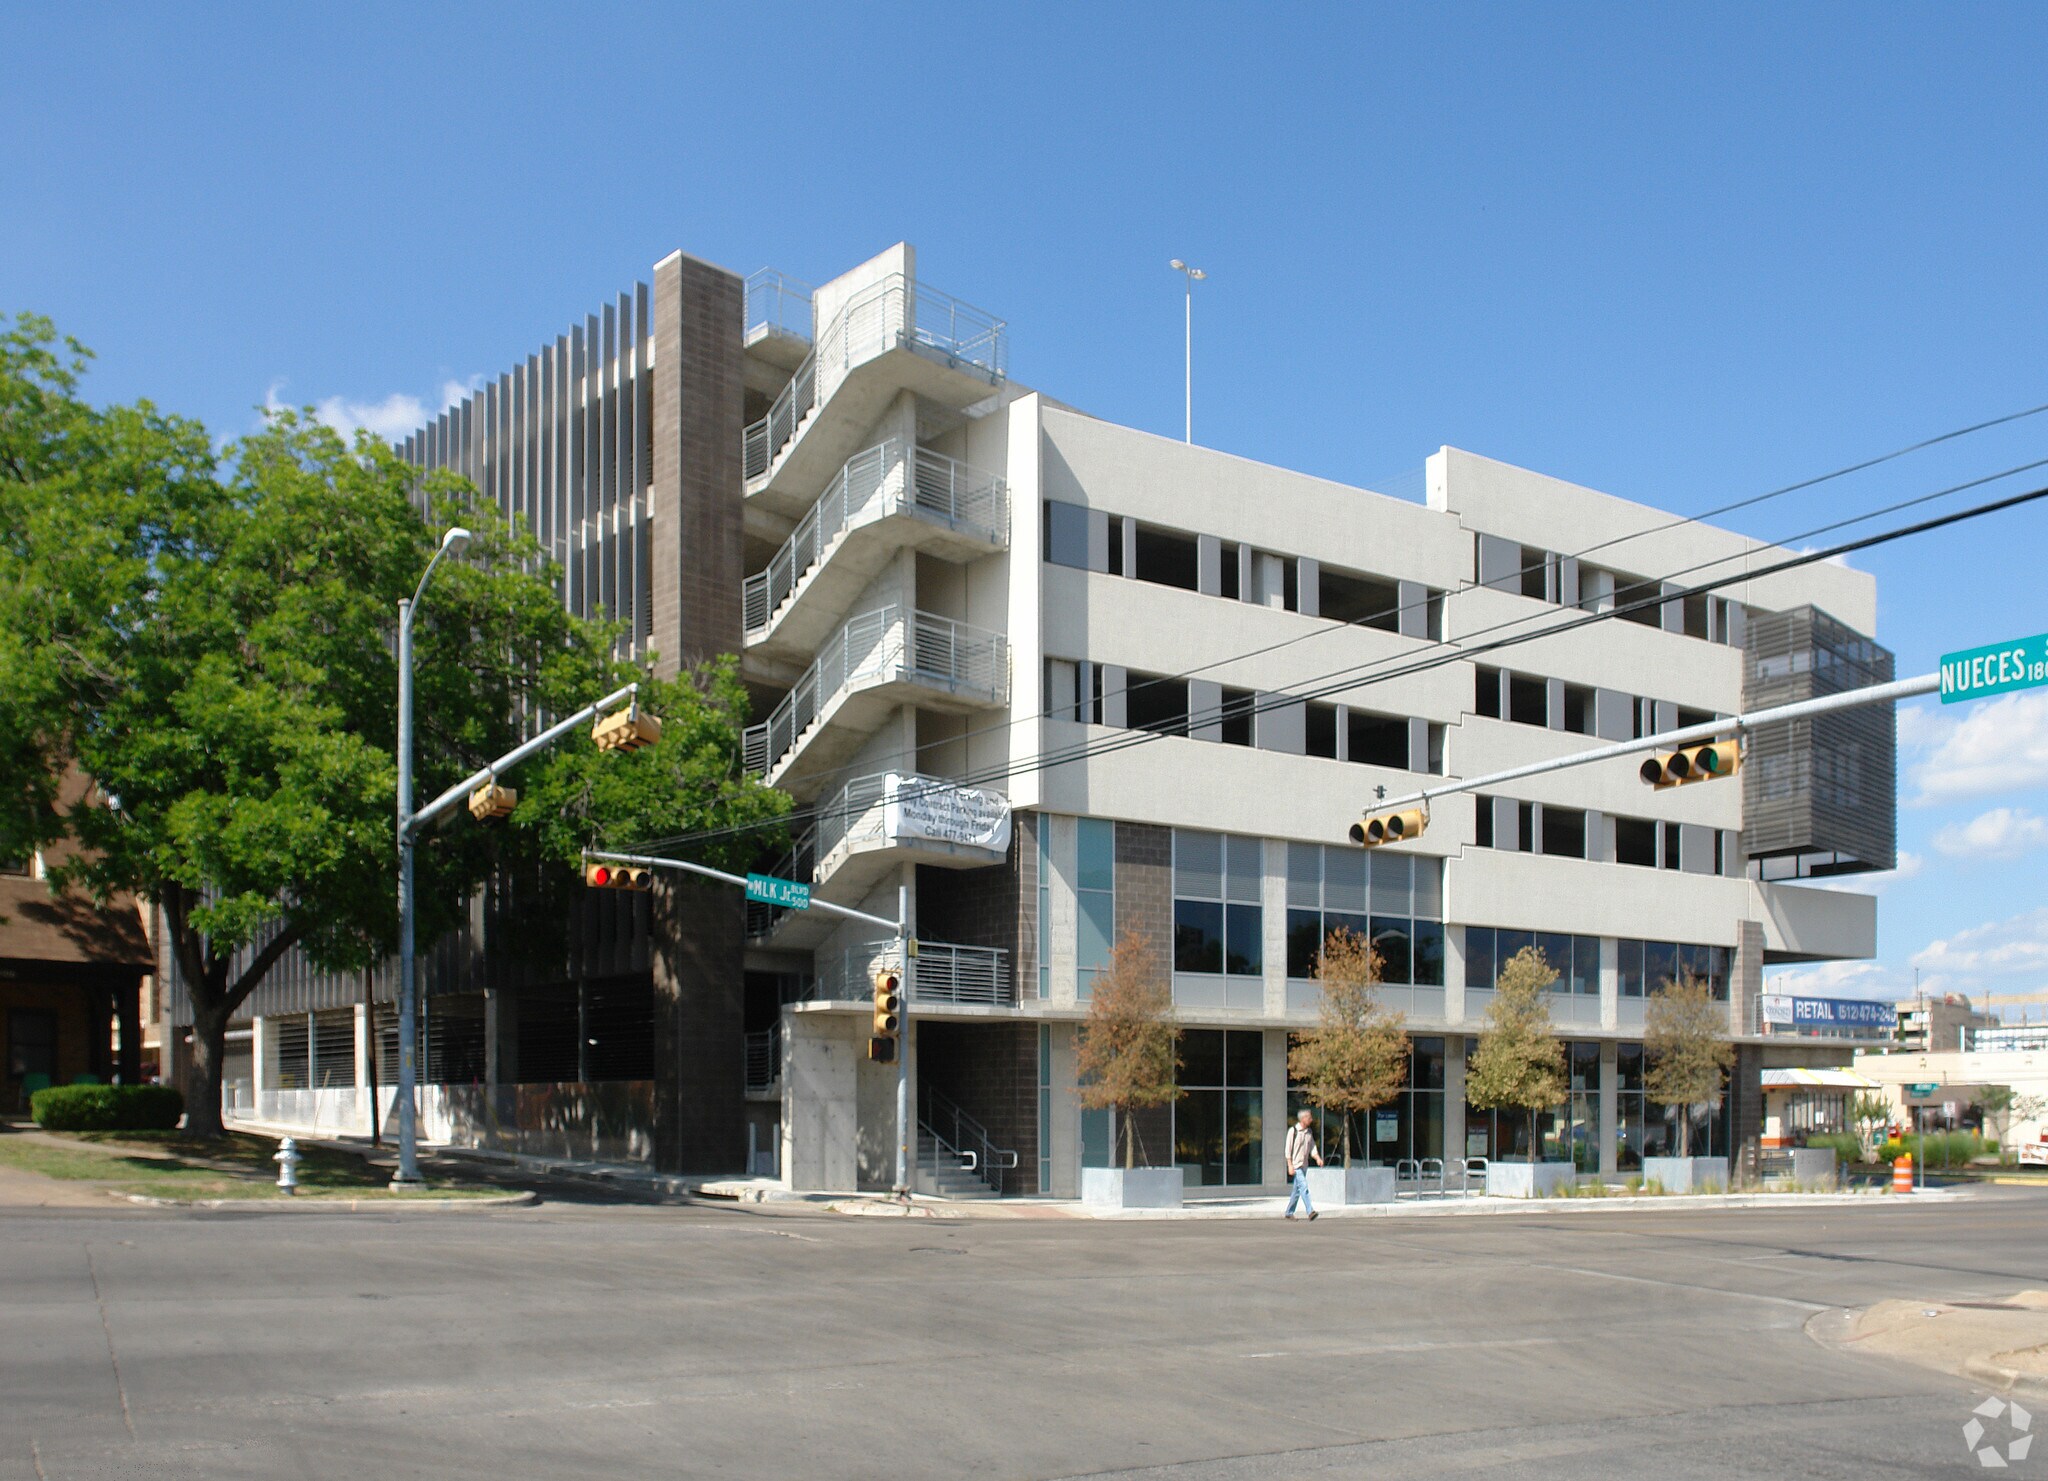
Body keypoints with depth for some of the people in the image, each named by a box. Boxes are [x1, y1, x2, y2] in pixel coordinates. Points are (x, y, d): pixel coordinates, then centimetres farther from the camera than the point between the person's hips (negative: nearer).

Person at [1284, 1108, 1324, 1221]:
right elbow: (1288, 1149, -11)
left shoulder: (1309, 1131, 10)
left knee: (1297, 1190, 11)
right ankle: (1310, 1212, -25)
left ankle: (1289, 1212, 22)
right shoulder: (1293, 1131, -10)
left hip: (1304, 1165, 7)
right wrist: (1290, 1165, -16)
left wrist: (1318, 1158, -5)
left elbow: (1312, 1147, 14)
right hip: (1295, 1165, -7)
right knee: (1303, 1187, -18)